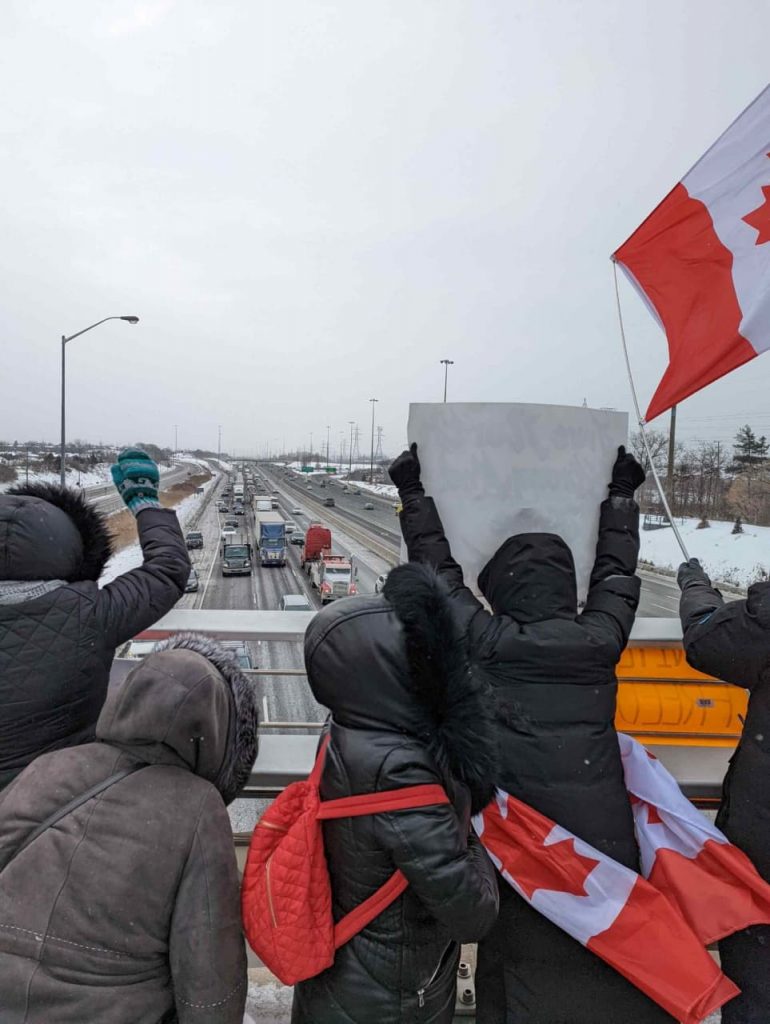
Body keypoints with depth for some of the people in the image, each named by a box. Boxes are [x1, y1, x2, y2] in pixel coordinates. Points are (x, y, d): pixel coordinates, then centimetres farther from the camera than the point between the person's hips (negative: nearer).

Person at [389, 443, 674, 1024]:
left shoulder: (484, 642, -12)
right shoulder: (601, 641, -5)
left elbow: (441, 571, -2)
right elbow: (616, 573, 11)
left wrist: (414, 493, 10)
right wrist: (621, 495, 26)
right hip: (605, 851, 3)